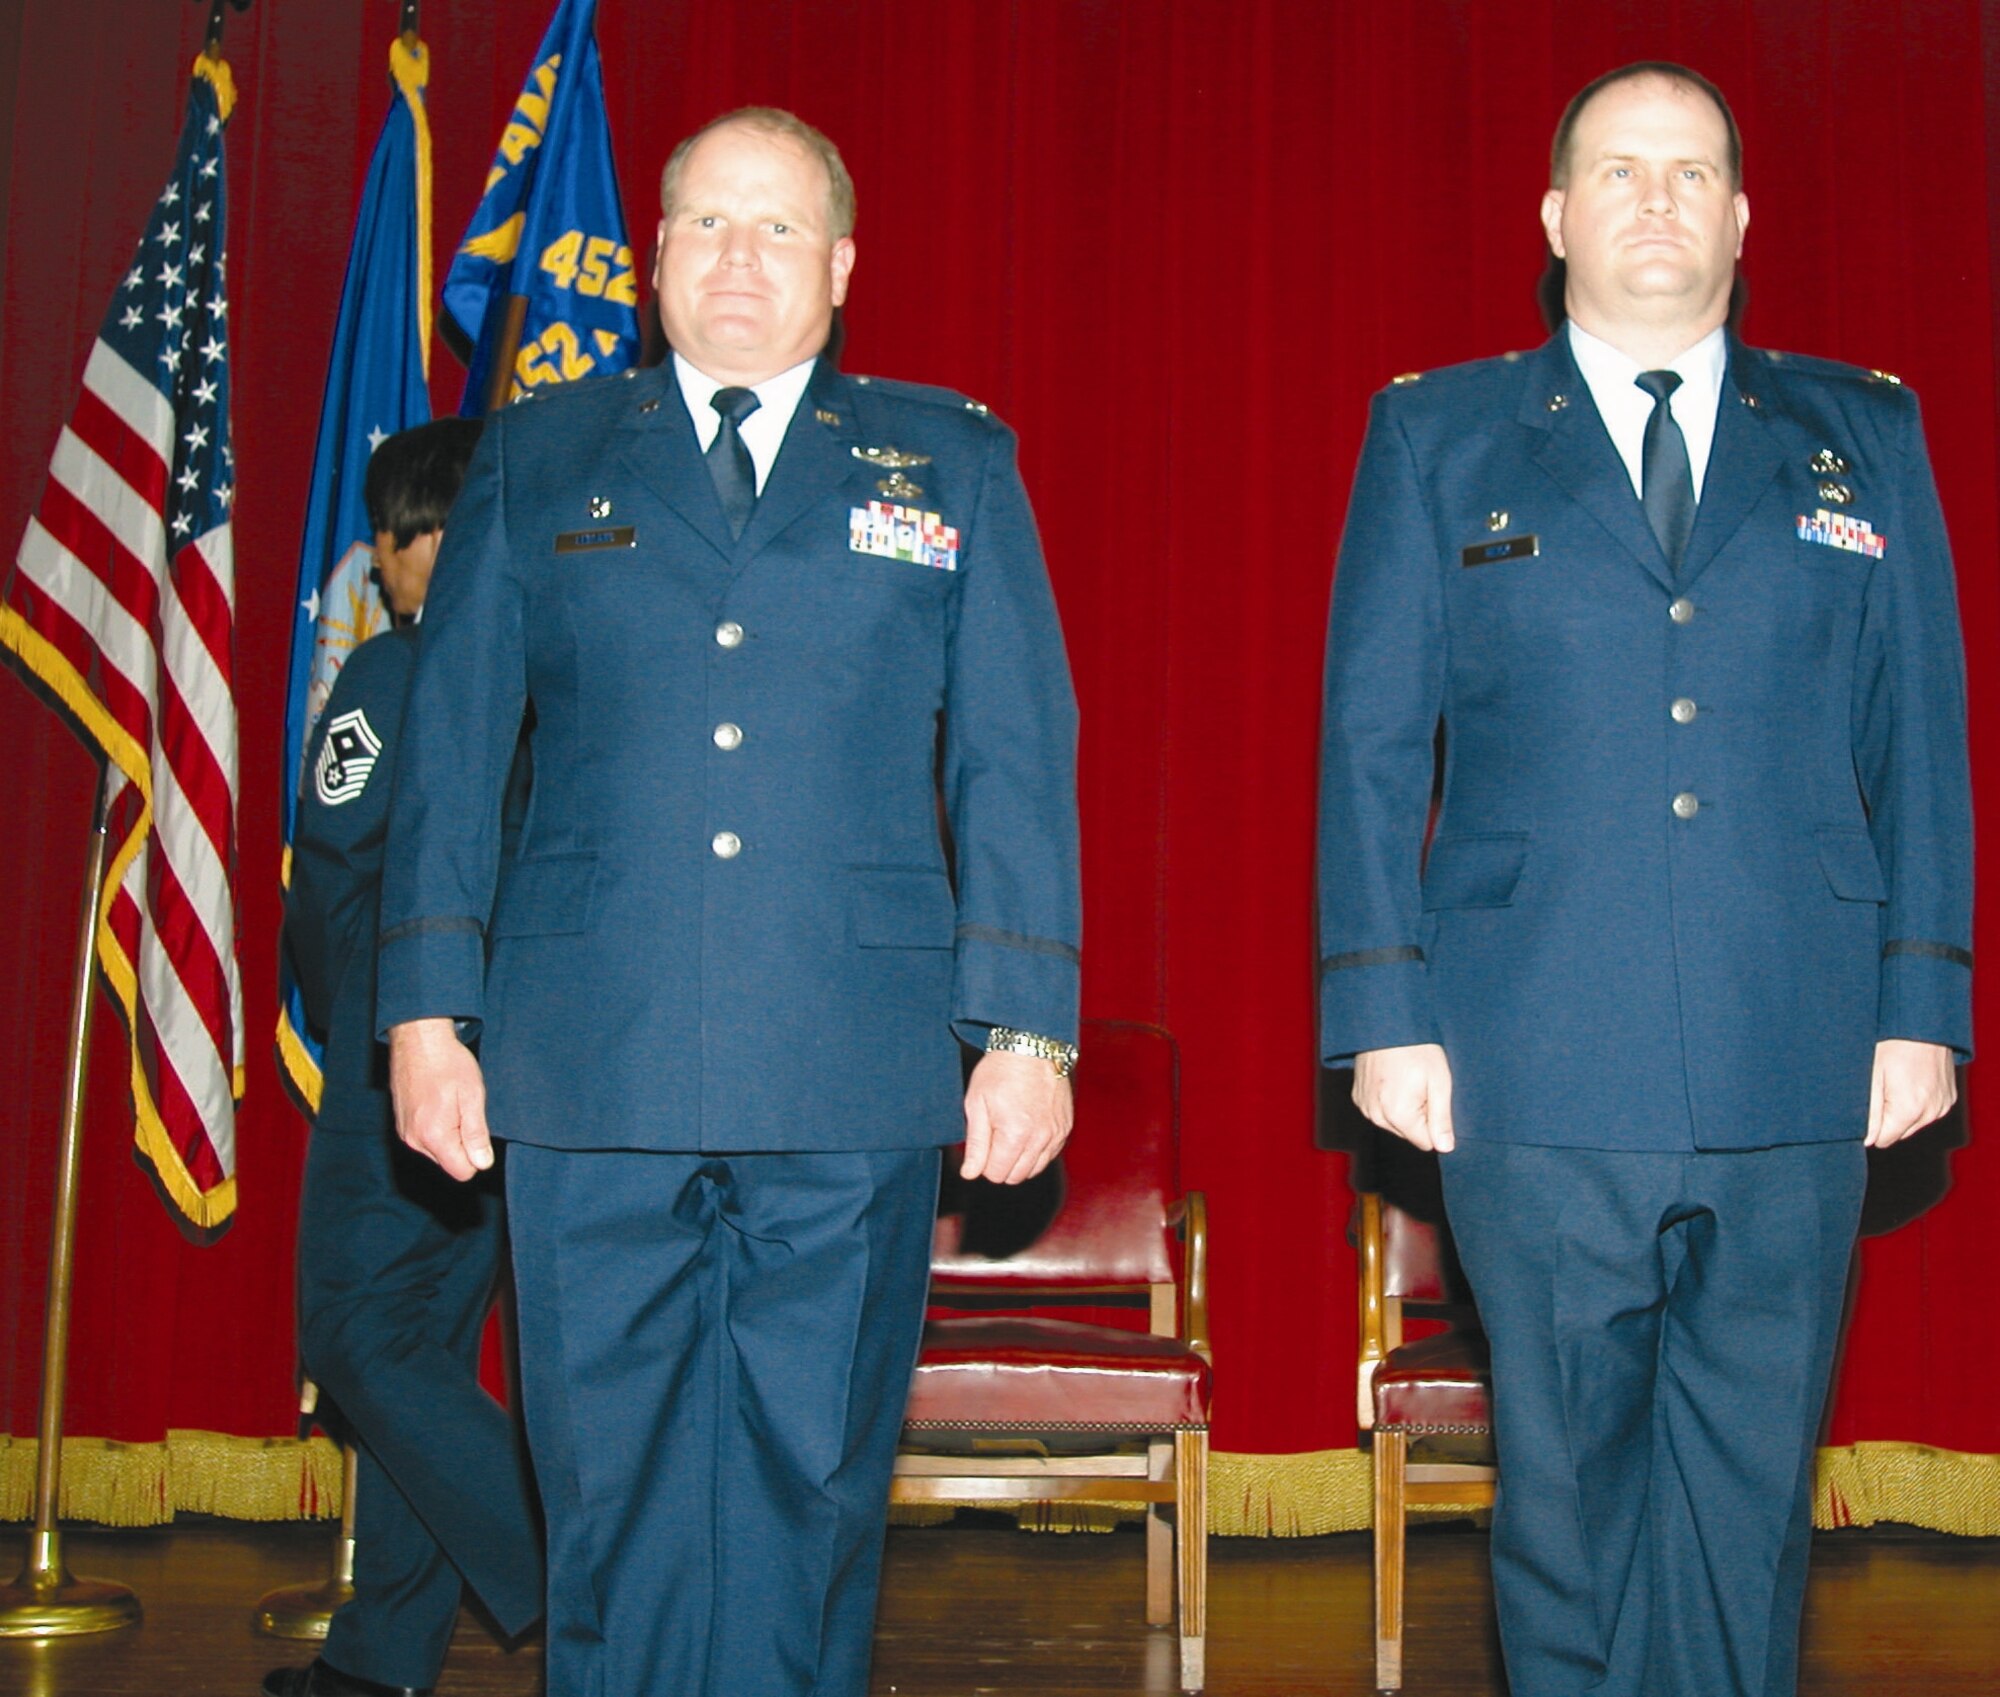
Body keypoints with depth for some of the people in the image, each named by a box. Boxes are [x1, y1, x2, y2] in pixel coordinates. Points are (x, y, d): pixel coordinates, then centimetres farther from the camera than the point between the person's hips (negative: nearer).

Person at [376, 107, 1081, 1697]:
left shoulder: (954, 460, 12)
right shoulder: (538, 458, 14)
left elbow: (1017, 757, 6)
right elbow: (452, 746, 11)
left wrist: (1027, 1025, -3)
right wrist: (426, 1005, 3)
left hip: (852, 1079, 0)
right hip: (589, 1072, 1)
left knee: (811, 1501, 5)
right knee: (617, 1506, 5)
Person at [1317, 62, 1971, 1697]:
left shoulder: (1864, 434, 12)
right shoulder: (1439, 436, 8)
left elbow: (1921, 735, 9)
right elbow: (1372, 741, 4)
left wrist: (1923, 1001, 1)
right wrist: (1384, 1009, -4)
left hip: (1798, 1070, 1)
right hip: (1542, 1069, -1)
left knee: (1750, 1495, 8)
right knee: (1568, 1478, 8)